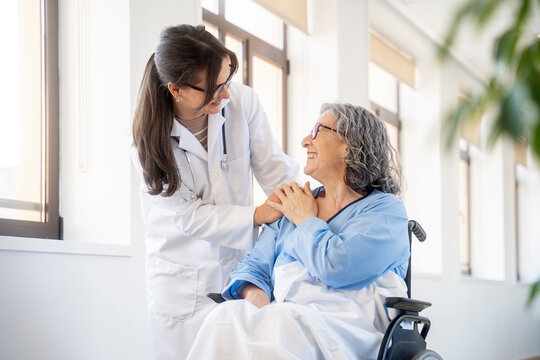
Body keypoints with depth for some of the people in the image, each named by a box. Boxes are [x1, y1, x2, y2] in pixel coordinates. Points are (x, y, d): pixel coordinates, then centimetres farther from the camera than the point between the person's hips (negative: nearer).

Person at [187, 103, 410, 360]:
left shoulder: (386, 209, 4)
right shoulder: (293, 207, 25)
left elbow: (336, 268, -13)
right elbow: (255, 265, 20)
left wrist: (306, 221, 4)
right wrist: (255, 295, -4)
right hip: (282, 320, 5)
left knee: (286, 325, -37)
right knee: (226, 317, -27)